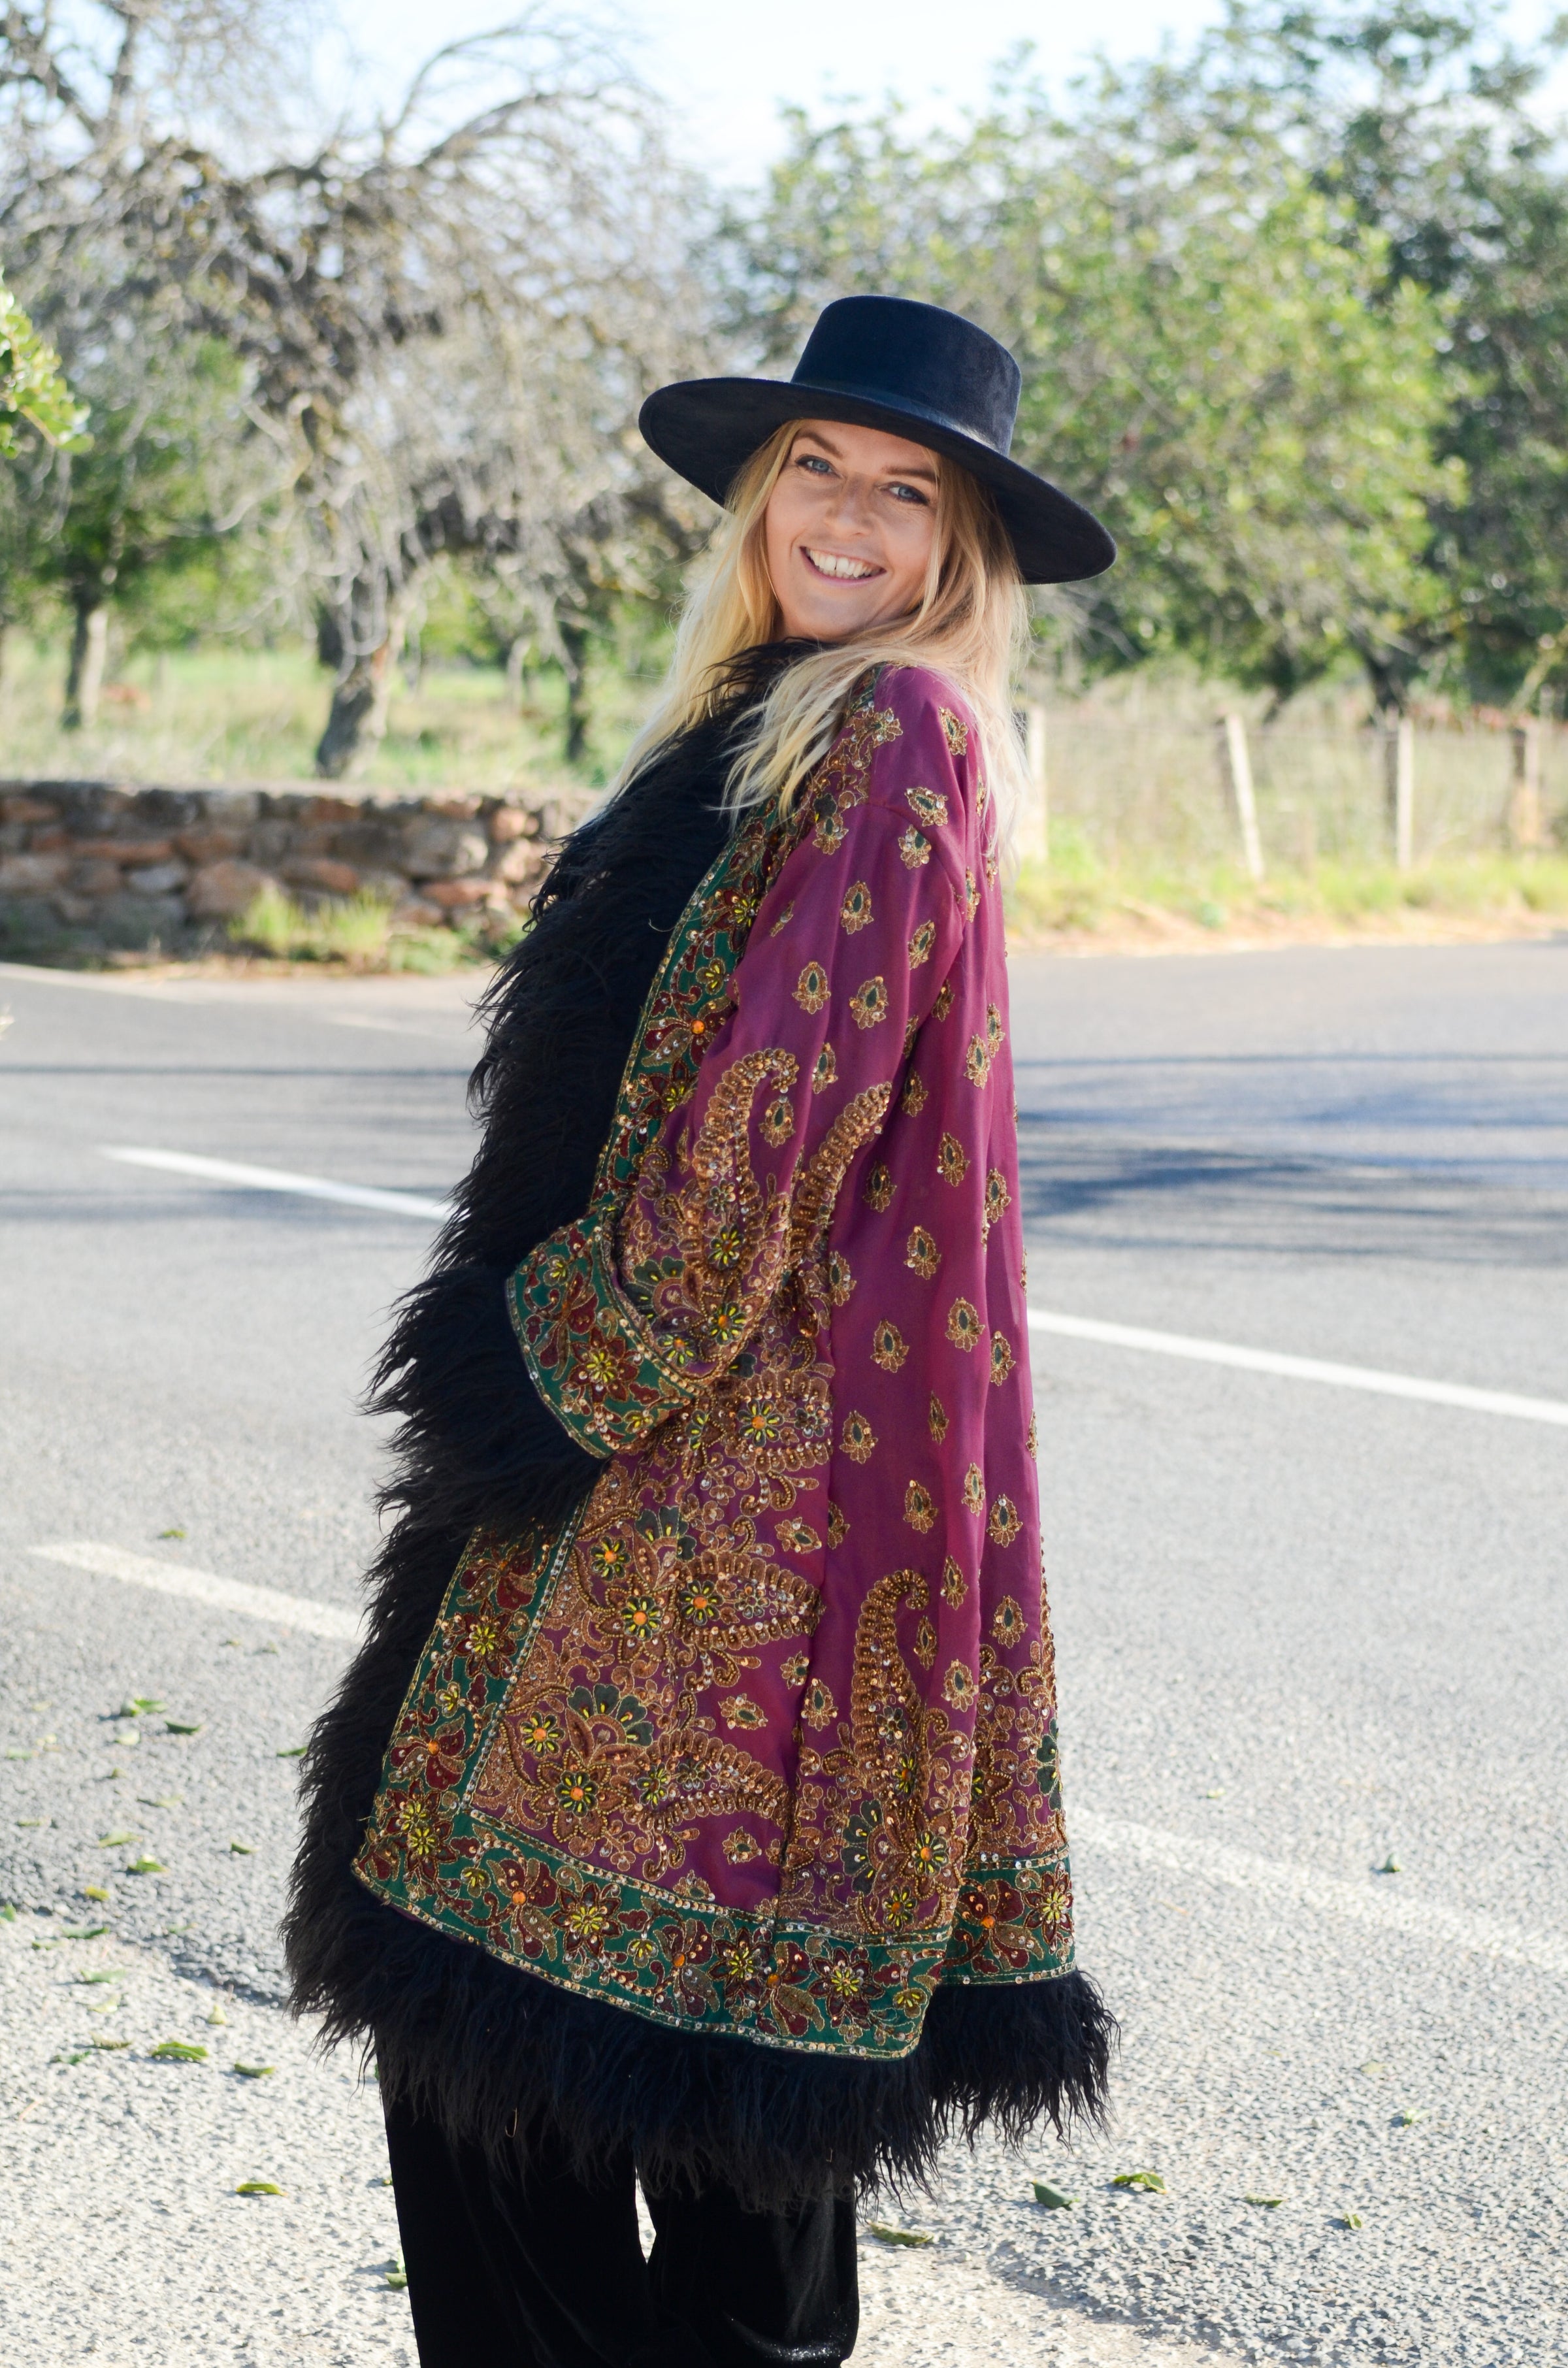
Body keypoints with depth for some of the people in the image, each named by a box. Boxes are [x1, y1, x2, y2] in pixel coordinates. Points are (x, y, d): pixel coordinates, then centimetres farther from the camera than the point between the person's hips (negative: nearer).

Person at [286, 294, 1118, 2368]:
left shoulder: (898, 737, -10)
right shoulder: (765, 727, 17)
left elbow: (787, 1098, -17)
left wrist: (574, 1365, -12)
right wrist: (514, 1344, 13)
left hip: (755, 1429, -9)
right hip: (663, 1413, 9)